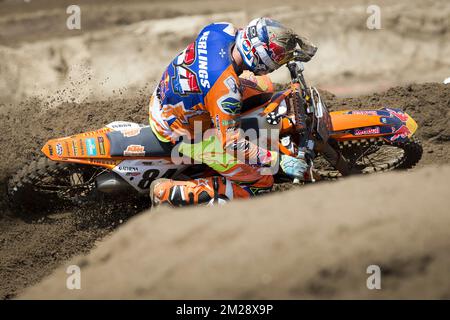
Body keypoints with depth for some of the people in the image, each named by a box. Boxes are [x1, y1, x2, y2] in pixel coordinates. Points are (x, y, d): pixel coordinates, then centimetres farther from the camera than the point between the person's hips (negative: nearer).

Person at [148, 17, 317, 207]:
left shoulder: (221, 30, -15)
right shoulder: (226, 89, -37)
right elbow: (232, 144, -32)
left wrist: (290, 47, 12)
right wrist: (279, 160, -27)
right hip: (184, 135, -8)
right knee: (261, 182, -10)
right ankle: (168, 193, -9)